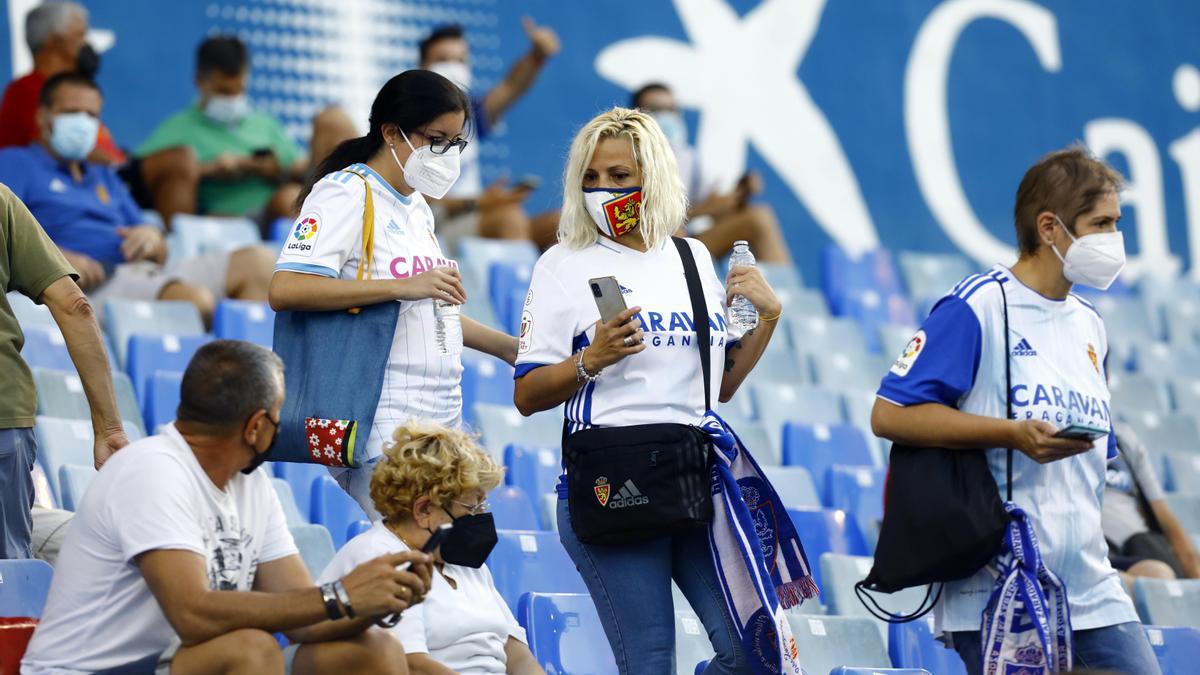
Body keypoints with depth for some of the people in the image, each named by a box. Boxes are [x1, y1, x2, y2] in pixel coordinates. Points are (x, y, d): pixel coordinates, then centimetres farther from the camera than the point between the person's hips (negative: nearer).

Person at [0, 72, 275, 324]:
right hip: (98, 282, -8)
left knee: (257, 261, -13)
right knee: (196, 301, -36)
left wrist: (153, 238, 4)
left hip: (149, 272, 8)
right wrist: (59, 257, -21)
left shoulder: (105, 178, 34)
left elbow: (161, 255, 30)